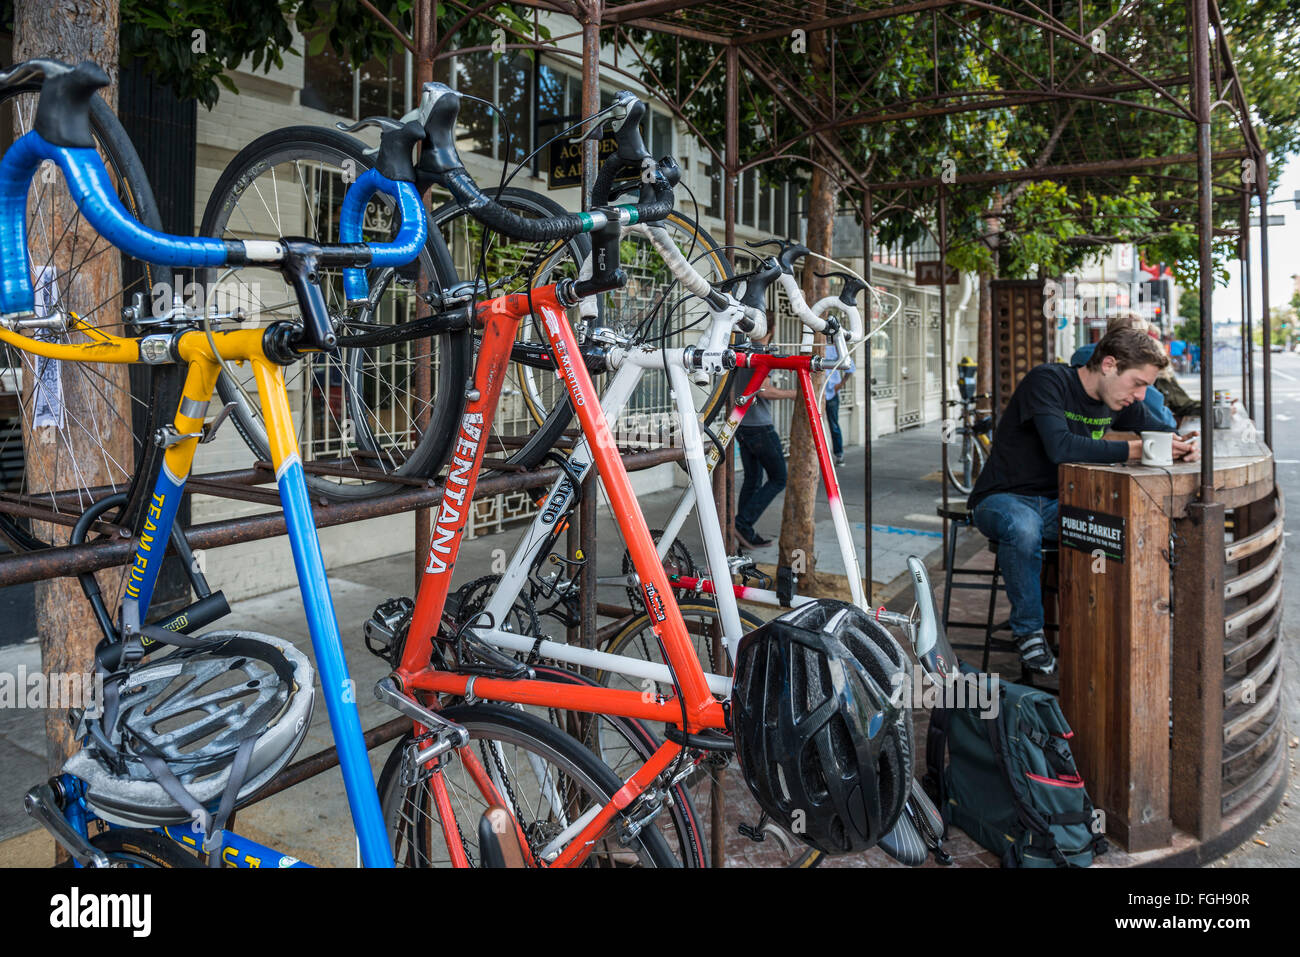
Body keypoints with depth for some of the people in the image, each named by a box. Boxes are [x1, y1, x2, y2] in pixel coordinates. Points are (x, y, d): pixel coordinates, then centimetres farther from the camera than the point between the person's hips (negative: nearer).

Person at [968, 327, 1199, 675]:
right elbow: (1060, 447, -34)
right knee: (1023, 528, -41)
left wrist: (1183, 446, -10)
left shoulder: (1118, 401, 4)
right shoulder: (1048, 380, -19)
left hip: (1058, 503, 6)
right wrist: (1137, 450, -32)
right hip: (1002, 499, -6)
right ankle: (1029, 632, -18)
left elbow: (1161, 431, 15)